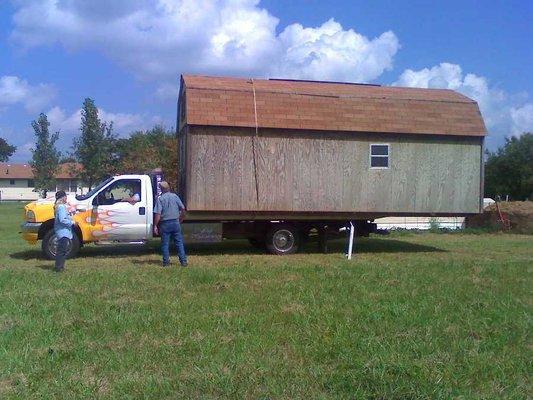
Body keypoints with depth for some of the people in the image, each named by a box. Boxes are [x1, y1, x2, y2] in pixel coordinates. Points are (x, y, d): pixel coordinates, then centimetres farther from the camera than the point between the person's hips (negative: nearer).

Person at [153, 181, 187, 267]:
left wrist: (155, 226, -8)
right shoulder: (175, 196, 1)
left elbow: (158, 214, -14)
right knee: (179, 242, 8)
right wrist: (180, 217, 23)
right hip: (175, 222, 3)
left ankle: (166, 262, 10)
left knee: (165, 244, 7)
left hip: (165, 224, -3)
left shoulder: (160, 199, -8)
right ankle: (183, 261, 8)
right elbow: (183, 208, 6)